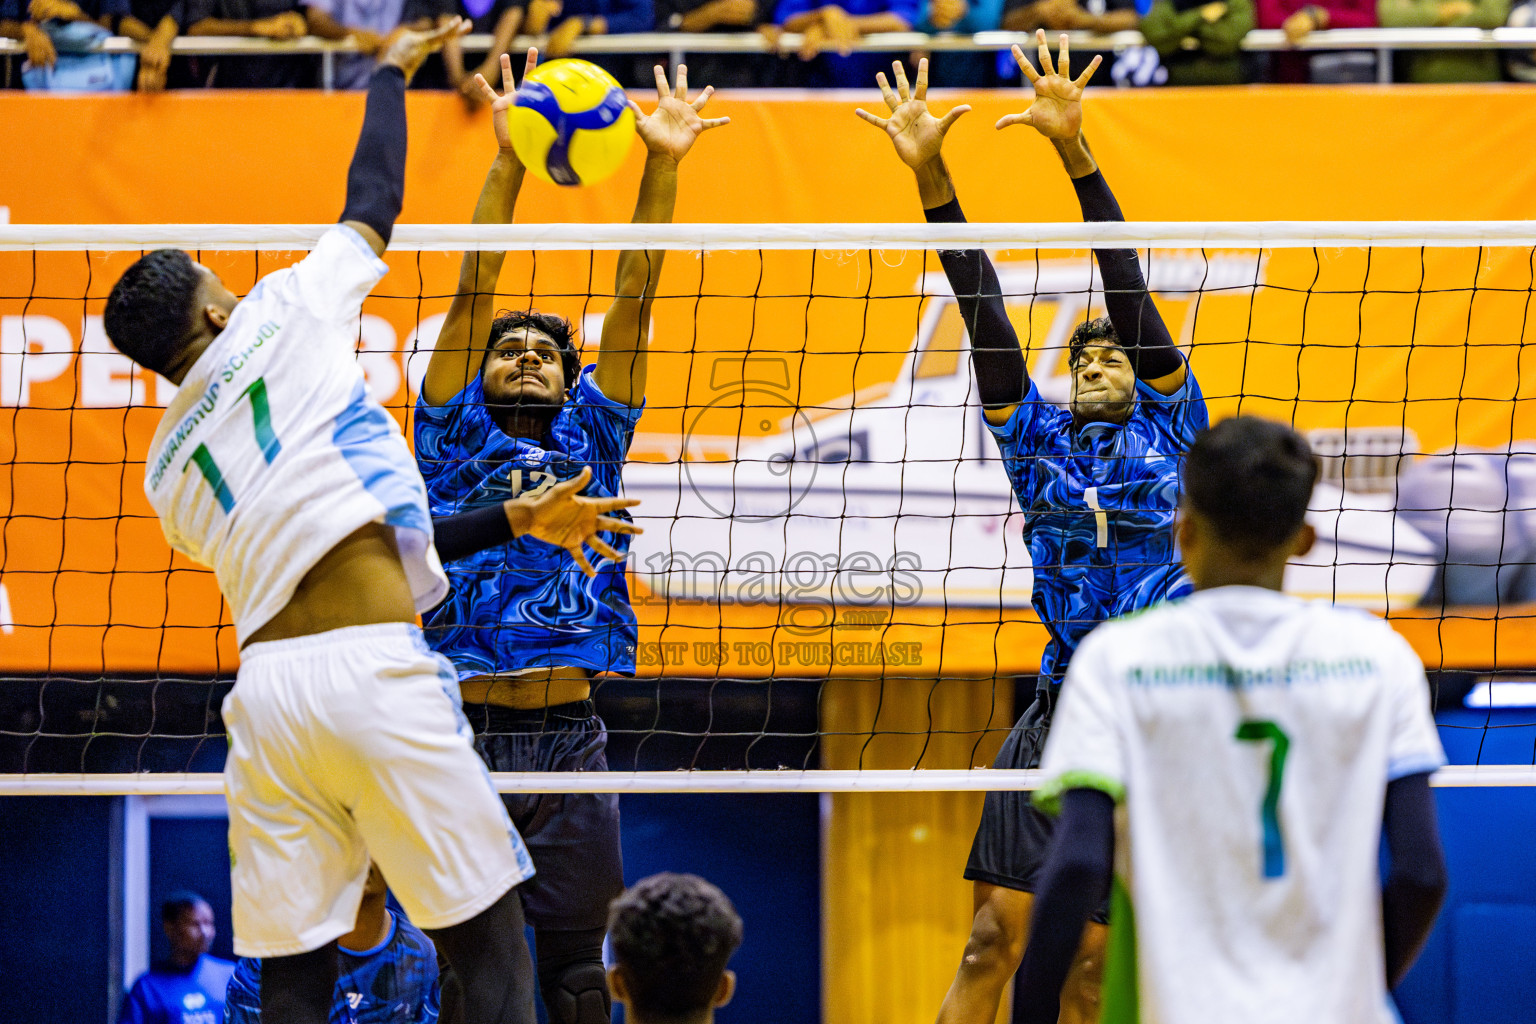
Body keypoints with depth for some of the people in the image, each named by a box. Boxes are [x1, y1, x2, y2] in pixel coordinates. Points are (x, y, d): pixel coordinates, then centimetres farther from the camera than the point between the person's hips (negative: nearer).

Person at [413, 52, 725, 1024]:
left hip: (568, 737, 2)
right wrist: (509, 159, -4)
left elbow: (635, 292, 10)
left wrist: (662, 165, 3)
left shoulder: (591, 438, 17)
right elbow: (475, 287, 4)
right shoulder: (455, 436, 12)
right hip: (460, 734, -2)